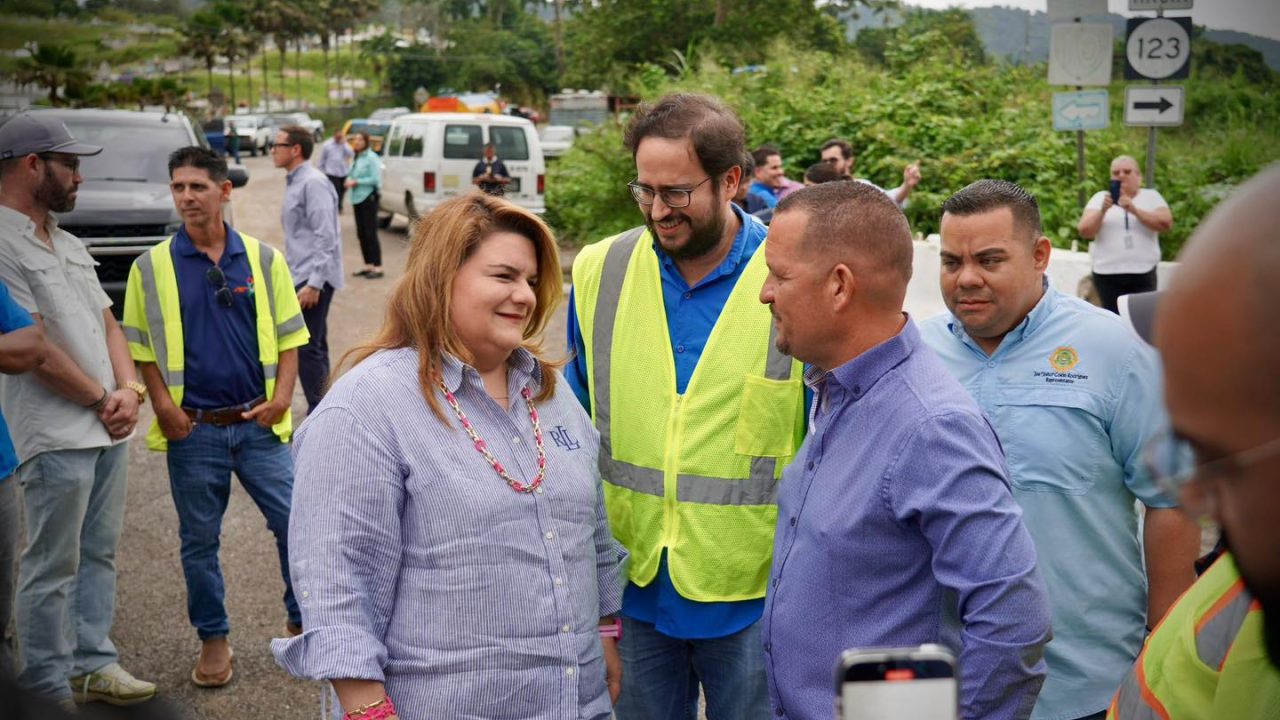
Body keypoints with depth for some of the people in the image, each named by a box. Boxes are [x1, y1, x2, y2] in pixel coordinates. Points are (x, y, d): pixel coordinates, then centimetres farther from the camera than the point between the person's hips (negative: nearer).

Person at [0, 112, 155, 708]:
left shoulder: (68, 245, 16)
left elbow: (107, 322, 16)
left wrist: (128, 388, -1)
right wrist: (101, 400, -8)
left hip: (107, 430, 9)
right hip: (56, 437, -9)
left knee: (99, 554, 15)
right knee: (53, 568, 1)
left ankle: (94, 664, 26)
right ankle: (50, 691, 11)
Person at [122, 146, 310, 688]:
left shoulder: (263, 259, 4)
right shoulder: (152, 267, 1)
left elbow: (289, 335, 7)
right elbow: (139, 346, 5)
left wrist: (281, 397, -5)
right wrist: (163, 405, -7)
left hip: (259, 424, 0)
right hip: (193, 430, 0)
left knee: (296, 523, 2)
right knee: (199, 540, 9)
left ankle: (304, 621, 22)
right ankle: (213, 638, 25)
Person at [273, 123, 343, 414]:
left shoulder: (313, 183, -14)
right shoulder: (295, 183, 15)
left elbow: (326, 237, -20)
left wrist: (314, 283, -23)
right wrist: (303, 280, 18)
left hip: (314, 278, -10)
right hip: (301, 277, 10)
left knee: (307, 349, -9)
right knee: (315, 348, 15)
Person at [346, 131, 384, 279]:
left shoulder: (371, 158, -10)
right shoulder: (356, 158, 14)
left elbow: (375, 179, -15)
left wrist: (356, 182, -14)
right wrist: (349, 181, 2)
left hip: (369, 198, -8)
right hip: (357, 199, 9)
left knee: (371, 233, -9)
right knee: (361, 233, 11)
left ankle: (377, 267, -5)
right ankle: (368, 265, 20)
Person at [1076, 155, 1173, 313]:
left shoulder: (1151, 196, 11)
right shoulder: (1100, 198, 11)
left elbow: (1166, 223, -5)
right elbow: (1084, 231, 1)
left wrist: (1134, 210, -15)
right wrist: (1103, 210, -16)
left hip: (1142, 274, 0)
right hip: (1107, 275, 0)